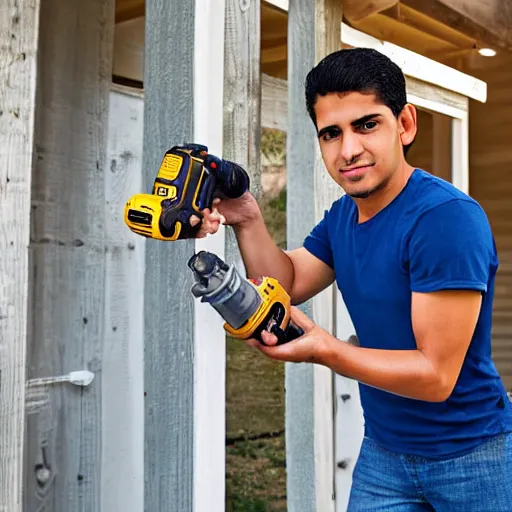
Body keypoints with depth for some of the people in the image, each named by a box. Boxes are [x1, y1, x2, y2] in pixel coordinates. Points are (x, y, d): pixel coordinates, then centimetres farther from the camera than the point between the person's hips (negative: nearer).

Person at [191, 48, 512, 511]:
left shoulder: (447, 217, -24)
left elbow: (437, 375, -25)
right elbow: (287, 286, 7)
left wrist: (324, 350, -35)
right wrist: (248, 221, -7)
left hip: (470, 456, -6)